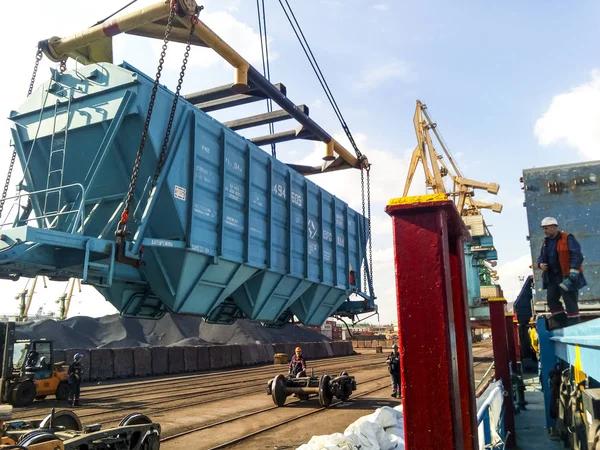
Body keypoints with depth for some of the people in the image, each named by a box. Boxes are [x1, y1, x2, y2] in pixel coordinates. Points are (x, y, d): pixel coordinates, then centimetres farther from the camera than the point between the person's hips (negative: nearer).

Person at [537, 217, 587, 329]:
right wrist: (541, 264, 0)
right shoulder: (546, 242, 14)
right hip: (553, 278, 8)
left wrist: (573, 275, -22)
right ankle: (561, 322, 21)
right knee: (551, 299, 9)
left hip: (566, 277, -7)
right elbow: (541, 257, 24)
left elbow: (577, 256, -15)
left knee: (570, 302, -3)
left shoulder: (567, 238, -8)